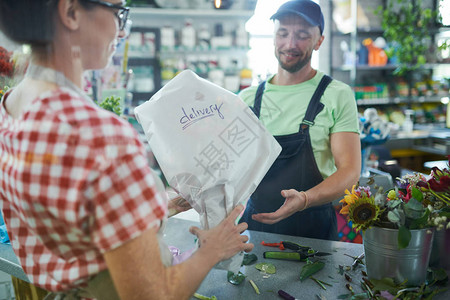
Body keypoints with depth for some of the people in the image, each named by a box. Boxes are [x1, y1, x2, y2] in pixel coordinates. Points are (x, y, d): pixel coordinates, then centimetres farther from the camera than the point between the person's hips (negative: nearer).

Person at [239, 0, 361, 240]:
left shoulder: (337, 96, -2)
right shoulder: (247, 98, 8)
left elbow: (349, 171, -8)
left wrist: (304, 199, -25)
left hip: (312, 229, -2)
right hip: (254, 223, 3)